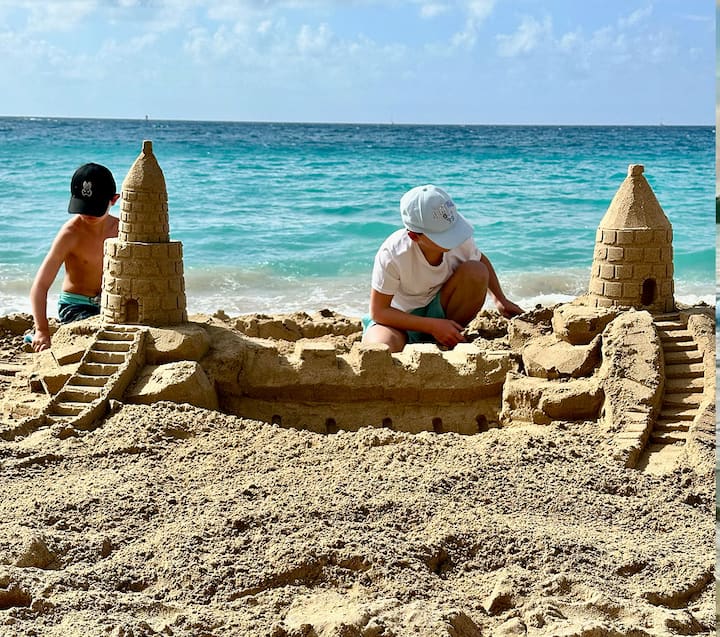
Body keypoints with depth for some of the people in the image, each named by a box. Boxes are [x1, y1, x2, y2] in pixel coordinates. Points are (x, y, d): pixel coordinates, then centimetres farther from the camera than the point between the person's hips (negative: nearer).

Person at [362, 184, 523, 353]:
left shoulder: (461, 241, -19)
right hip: (401, 319, -4)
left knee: (476, 271, -23)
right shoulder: (391, 255, -31)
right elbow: (378, 312, -24)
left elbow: (482, 260, 8)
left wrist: (500, 299, -4)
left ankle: (451, 342, -7)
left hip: (438, 310, 4)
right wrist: (433, 326, -28)